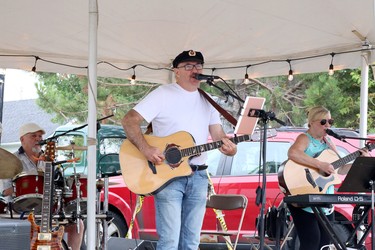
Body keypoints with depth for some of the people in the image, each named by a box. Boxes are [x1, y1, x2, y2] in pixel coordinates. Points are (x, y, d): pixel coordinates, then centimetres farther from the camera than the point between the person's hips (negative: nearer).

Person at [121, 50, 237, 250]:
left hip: (198, 177, 6)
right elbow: (129, 120, -10)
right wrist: (145, 149, -24)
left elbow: (217, 134, 10)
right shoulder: (163, 94, -3)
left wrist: (227, 145, -14)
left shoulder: (207, 101, 15)